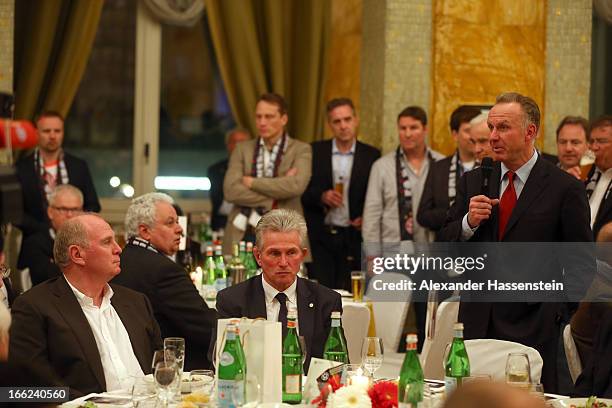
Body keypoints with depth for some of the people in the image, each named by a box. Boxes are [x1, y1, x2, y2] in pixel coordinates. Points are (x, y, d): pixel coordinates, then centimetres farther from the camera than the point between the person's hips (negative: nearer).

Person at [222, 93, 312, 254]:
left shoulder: (301, 150, 3)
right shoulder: (242, 149, 11)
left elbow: (296, 186, -15)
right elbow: (230, 190, -3)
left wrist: (252, 182, -7)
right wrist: (275, 196, -10)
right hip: (244, 235, 2)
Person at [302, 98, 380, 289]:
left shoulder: (371, 155, 4)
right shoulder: (315, 152, 5)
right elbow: (303, 192, 5)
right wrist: (321, 197, -13)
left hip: (353, 238, 0)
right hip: (320, 237, 0)